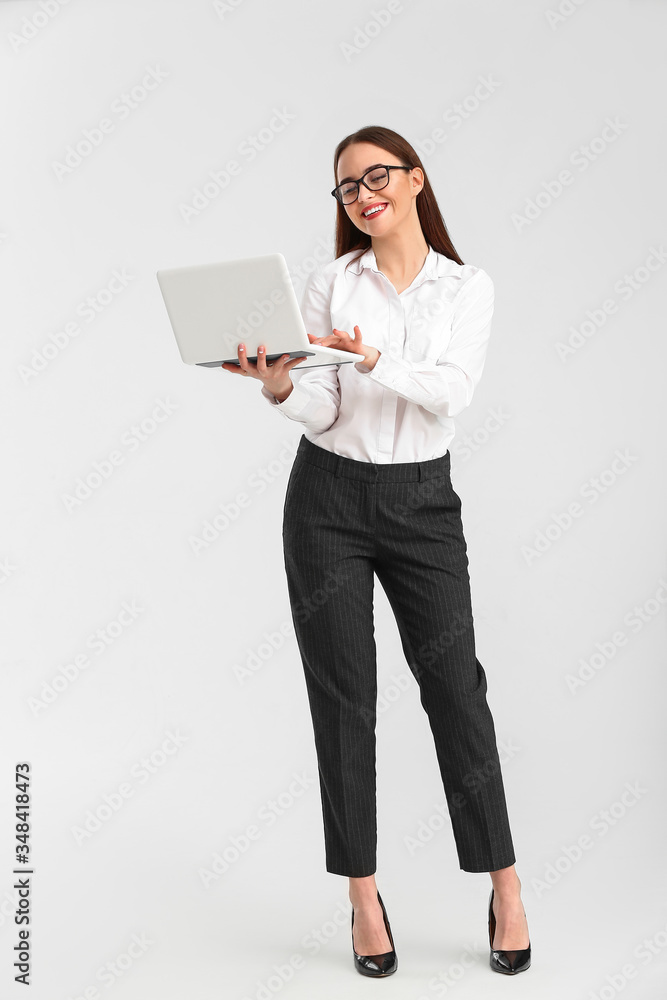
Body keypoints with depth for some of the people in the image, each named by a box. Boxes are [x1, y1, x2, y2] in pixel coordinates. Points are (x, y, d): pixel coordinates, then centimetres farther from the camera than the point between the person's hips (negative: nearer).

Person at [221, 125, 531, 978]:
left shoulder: (468, 286, 3)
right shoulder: (330, 283, 2)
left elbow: (450, 392, -13)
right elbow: (322, 413, -5)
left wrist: (371, 359, -27)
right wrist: (278, 385, -25)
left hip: (421, 500, 0)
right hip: (329, 497, 0)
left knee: (455, 686, 0)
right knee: (343, 694, 1)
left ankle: (505, 889, 13)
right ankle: (364, 898, 13)